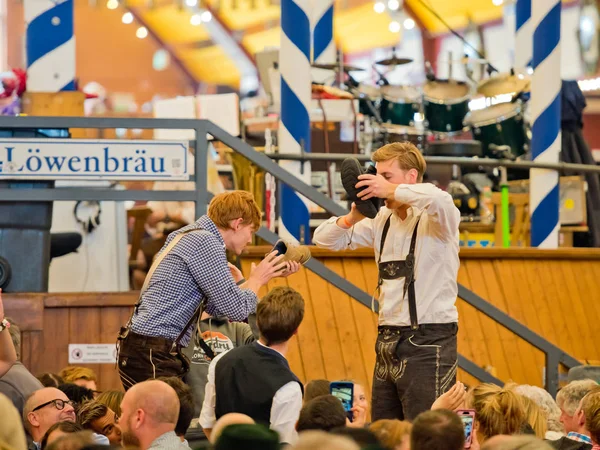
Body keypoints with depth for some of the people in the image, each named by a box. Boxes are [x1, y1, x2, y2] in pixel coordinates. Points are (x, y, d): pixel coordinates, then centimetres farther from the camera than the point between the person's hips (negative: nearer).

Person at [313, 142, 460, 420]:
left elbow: (440, 200, -33)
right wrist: (353, 217, -3)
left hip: (428, 342, -7)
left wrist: (391, 191, -22)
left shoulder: (434, 217, -7)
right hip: (388, 342, 7)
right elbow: (325, 240, 17)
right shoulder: (382, 220, 13)